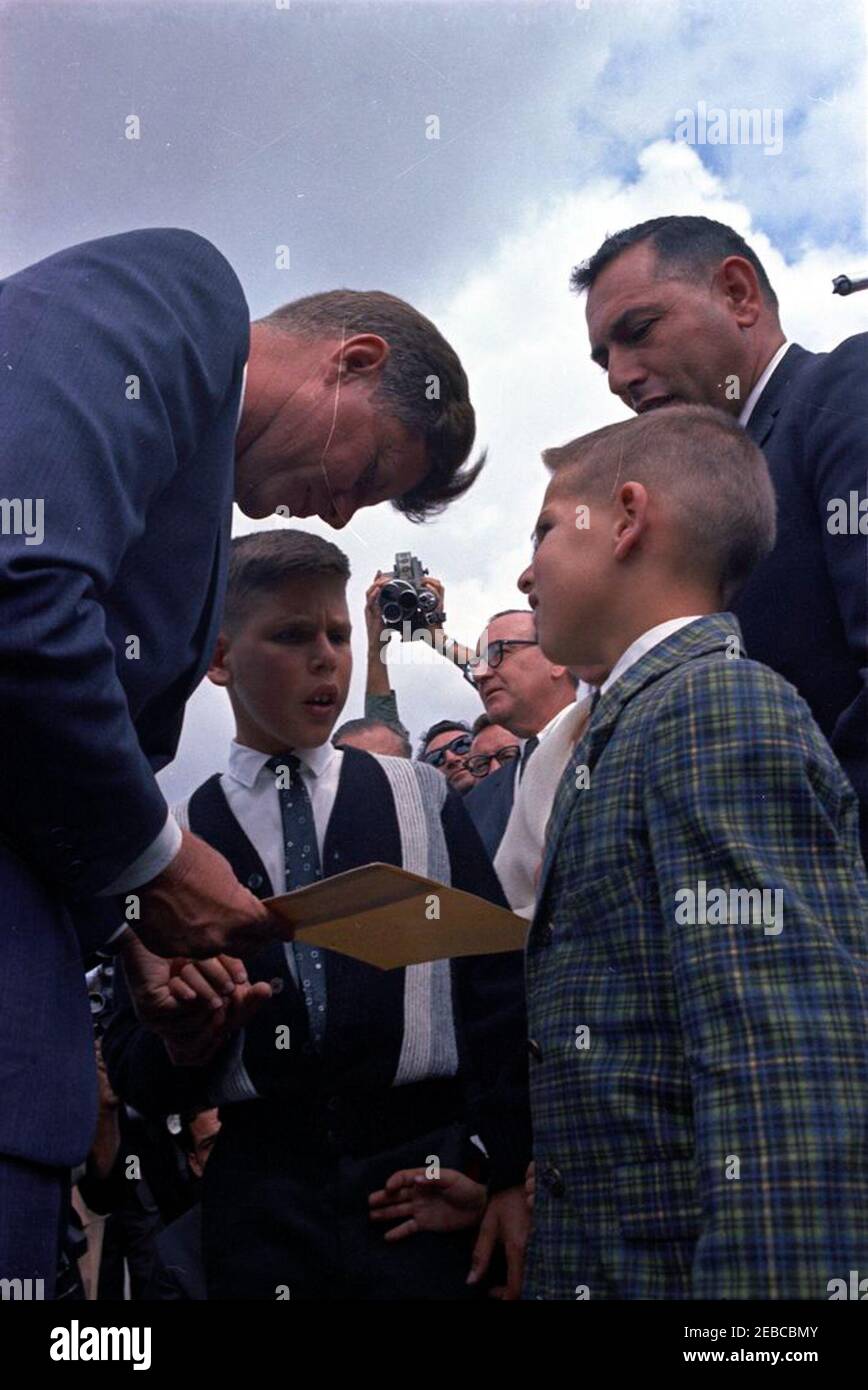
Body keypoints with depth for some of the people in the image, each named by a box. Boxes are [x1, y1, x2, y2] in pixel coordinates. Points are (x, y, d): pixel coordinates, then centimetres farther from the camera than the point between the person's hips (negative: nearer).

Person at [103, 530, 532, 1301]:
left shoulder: (424, 798, 6)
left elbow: (498, 986, 3)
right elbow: (132, 1066, 6)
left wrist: (508, 1169, -3)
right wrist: (182, 1042, -16)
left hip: (428, 1172, 0)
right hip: (260, 1189, 0)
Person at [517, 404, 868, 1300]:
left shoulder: (721, 709, -13)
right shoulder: (635, 725, 15)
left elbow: (788, 1087, -24)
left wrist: (772, 1280, -28)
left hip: (683, 1260, -9)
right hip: (612, 1254, 9)